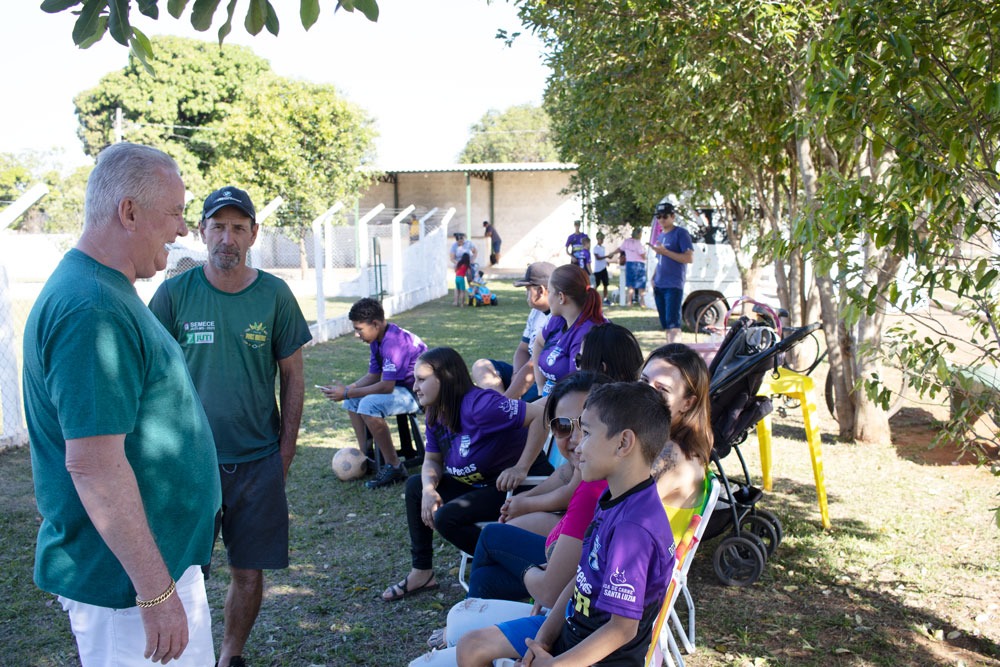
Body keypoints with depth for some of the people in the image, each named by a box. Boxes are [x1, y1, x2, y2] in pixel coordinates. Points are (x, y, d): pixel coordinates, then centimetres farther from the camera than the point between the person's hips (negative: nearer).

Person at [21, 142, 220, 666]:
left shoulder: (108, 293, 10)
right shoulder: (92, 310, -24)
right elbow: (93, 464, -28)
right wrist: (157, 592, -24)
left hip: (161, 557, 10)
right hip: (127, 580, -10)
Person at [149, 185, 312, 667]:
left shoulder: (274, 295, -2)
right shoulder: (175, 293, -4)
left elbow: (293, 378, 4)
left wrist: (285, 453, 1)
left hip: (258, 460, 1)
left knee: (249, 572, 10)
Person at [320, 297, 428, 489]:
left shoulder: (394, 342, -26)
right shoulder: (377, 340, 4)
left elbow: (386, 387, -28)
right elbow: (373, 376, 9)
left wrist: (347, 393, -21)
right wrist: (346, 388, -7)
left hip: (419, 393, -11)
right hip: (400, 386, 11)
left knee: (369, 405, -30)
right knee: (353, 400, 13)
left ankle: (394, 467, -20)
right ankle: (366, 455, 14)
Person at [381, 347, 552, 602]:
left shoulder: (479, 405, -28)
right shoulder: (436, 415, 3)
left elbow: (540, 414, -35)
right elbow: (431, 461, 10)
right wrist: (429, 489, -13)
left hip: (516, 486, -10)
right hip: (477, 484, 10)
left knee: (446, 517, -24)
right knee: (415, 486, 10)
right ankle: (421, 572, 15)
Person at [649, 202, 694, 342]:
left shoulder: (680, 233, -5)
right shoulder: (660, 236, 19)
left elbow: (689, 258, -13)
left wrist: (665, 251, -17)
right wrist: (654, 278, 11)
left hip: (674, 286, -8)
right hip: (659, 286, 8)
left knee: (673, 323, -15)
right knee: (665, 324, 9)